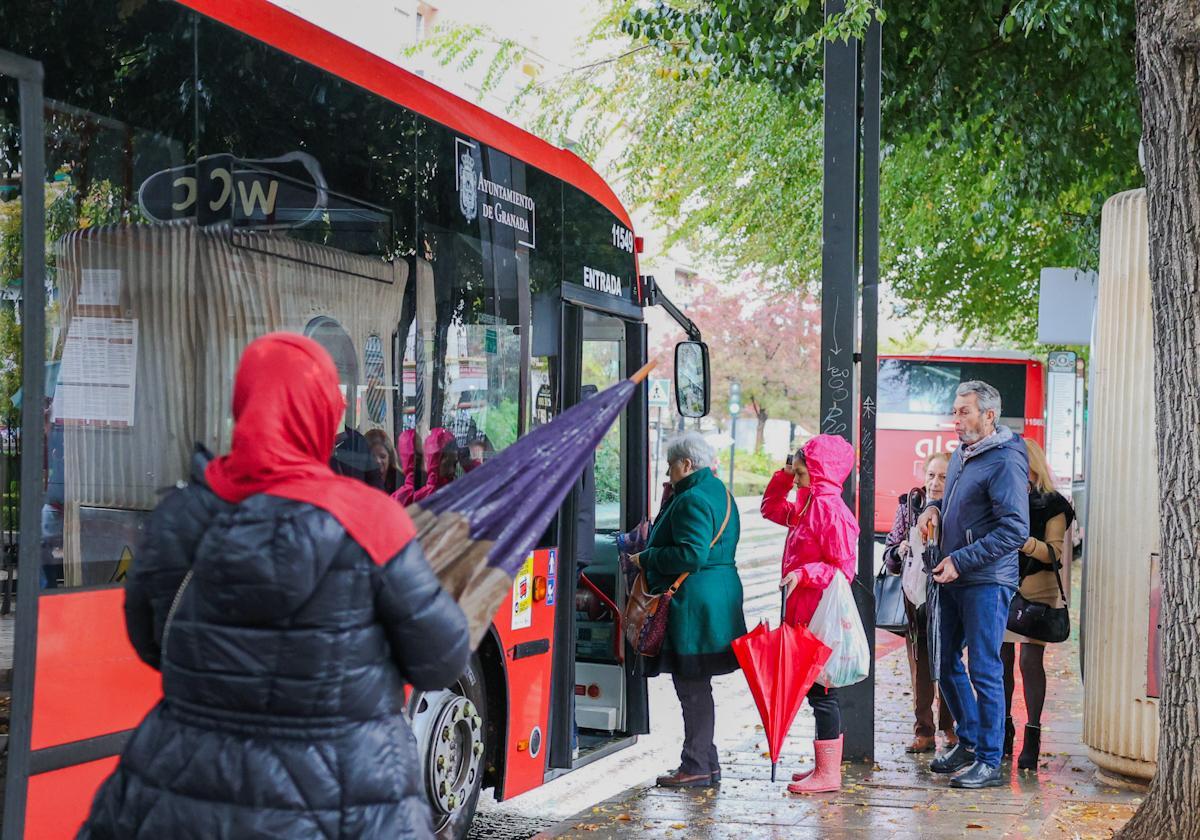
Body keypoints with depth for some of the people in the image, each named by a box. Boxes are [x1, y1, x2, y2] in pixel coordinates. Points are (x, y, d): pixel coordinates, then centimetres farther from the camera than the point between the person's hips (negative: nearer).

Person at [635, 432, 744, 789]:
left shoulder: (692, 499, -16)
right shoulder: (718, 492, 17)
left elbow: (690, 555, -23)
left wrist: (646, 558, -12)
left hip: (692, 605, -11)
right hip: (719, 596, 11)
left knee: (692, 687, -5)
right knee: (697, 686, 15)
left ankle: (697, 766, 0)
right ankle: (705, 763, 21)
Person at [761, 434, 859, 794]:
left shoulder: (831, 510, -16)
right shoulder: (809, 505, 14)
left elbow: (842, 568, -19)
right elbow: (771, 508, 30)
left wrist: (802, 574, -27)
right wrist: (784, 476, 17)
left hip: (819, 616, -10)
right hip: (804, 614, 10)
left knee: (820, 690, -6)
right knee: (818, 690, 14)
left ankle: (828, 773, -1)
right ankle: (828, 766, 23)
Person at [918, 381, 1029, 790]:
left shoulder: (1005, 461, -15)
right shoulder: (960, 455, 13)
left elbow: (1014, 530, -20)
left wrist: (960, 561, -20)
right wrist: (934, 507, 7)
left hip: (987, 582, -9)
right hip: (953, 579, 9)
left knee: (985, 671, -5)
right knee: (946, 664, 16)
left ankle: (989, 762, 3)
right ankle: (968, 741, 31)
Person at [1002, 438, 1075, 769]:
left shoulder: (1052, 504, 0)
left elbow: (1054, 551, -8)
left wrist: (1024, 542, -23)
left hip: (1036, 593, -4)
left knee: (1030, 660, -8)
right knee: (1001, 660, 5)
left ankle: (1032, 735, -3)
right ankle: (1005, 730, 16)